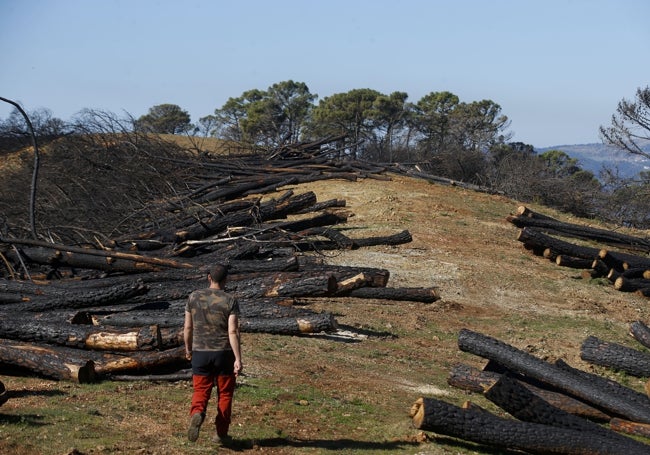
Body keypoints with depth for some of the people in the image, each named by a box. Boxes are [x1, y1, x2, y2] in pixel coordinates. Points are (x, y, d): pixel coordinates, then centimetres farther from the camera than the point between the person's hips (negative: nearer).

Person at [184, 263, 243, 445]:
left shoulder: (194, 297, 0)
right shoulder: (231, 300, -8)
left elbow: (187, 327, 5)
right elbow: (233, 332, -15)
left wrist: (188, 349, 20)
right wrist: (238, 359, -15)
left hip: (200, 353, 1)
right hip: (224, 353, -1)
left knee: (200, 391, 8)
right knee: (224, 393, 13)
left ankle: (197, 414, -23)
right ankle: (221, 433, 17)